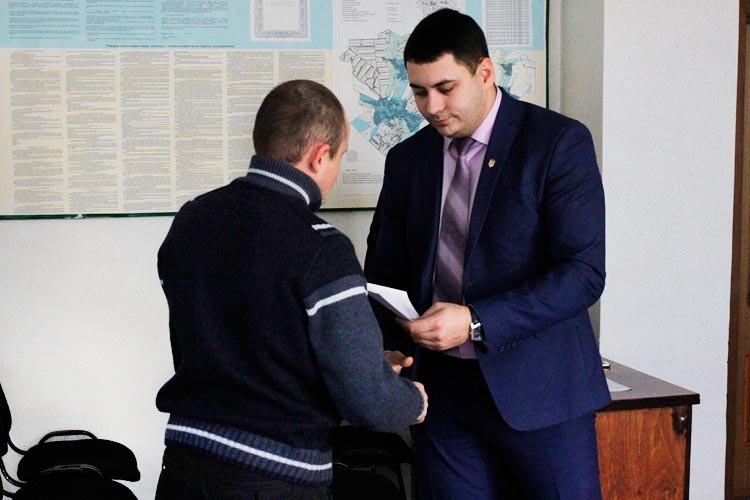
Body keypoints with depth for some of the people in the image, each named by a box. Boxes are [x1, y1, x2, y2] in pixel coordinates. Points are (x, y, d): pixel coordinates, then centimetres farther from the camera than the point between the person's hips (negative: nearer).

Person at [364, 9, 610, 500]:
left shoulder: (560, 141, -7)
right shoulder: (407, 159, 9)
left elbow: (584, 272, -13)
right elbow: (384, 273, 15)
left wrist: (476, 323, -23)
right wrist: (387, 359, -5)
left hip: (539, 388, -4)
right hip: (443, 390, 4)